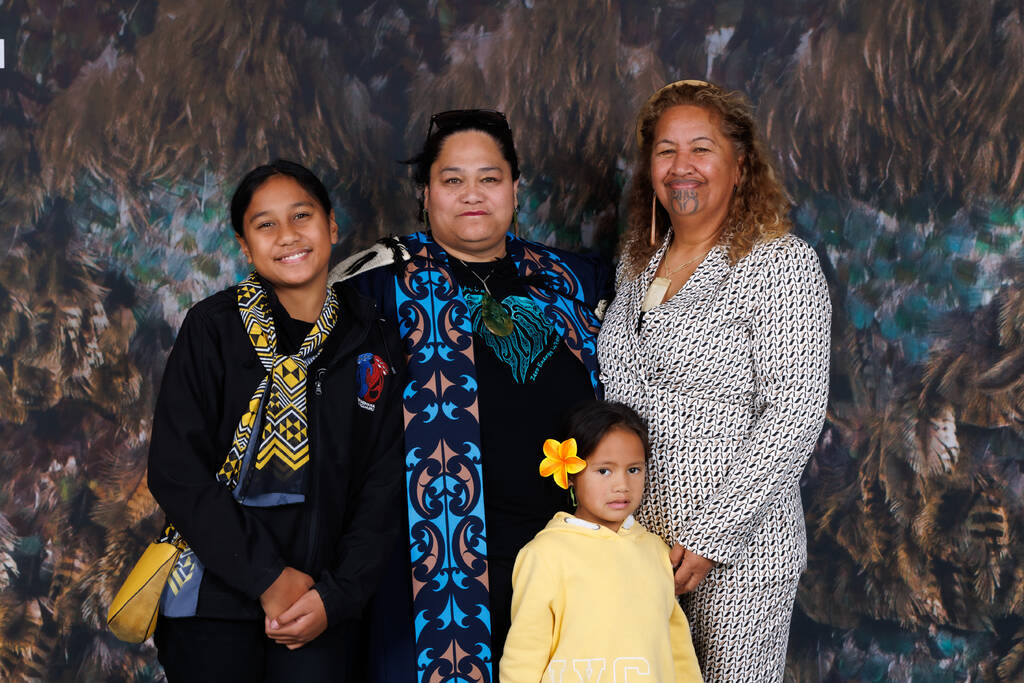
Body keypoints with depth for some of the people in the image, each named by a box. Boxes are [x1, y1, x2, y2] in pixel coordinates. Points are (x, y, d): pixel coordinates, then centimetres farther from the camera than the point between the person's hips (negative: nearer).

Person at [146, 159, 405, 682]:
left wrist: (337, 594, -9)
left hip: (322, 602, 2)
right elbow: (176, 471, -8)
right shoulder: (213, 328, -2)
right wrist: (268, 576, -13)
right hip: (212, 599, -1)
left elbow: (382, 488, 4)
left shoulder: (373, 346, 5)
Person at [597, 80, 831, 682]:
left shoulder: (781, 262, -10)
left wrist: (710, 536, -17)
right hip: (635, 538, 5)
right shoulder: (638, 259, 10)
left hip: (739, 549, -5)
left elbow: (793, 418, -15)